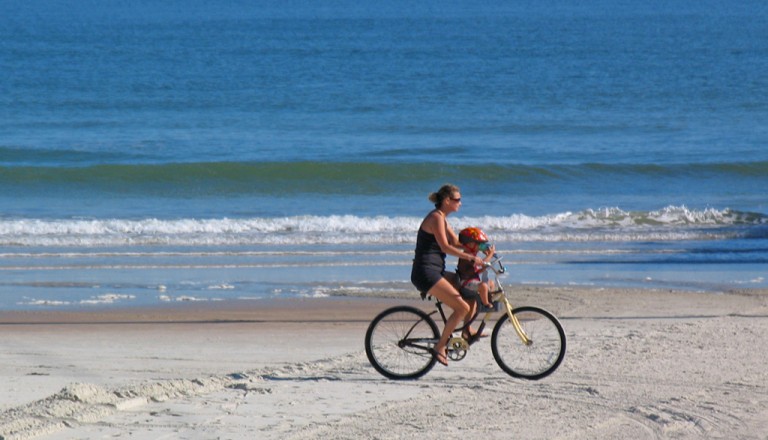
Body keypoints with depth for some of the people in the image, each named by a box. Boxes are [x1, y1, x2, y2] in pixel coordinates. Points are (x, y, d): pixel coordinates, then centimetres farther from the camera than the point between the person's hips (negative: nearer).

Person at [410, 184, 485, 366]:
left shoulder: (442, 219, 18)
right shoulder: (435, 218, -13)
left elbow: (456, 242, 19)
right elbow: (445, 247, -21)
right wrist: (471, 257, -20)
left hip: (435, 271, 10)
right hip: (426, 273, -10)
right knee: (462, 307, -16)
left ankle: (467, 330, 18)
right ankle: (439, 347, -11)